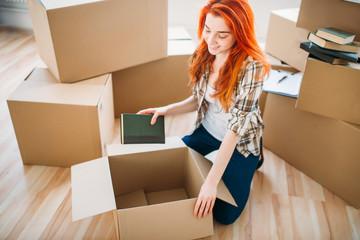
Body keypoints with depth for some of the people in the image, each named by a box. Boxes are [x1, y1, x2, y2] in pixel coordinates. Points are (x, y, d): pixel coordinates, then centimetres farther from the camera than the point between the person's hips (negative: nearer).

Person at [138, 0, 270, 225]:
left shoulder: (251, 67, -30)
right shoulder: (203, 55, -12)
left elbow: (236, 127, -32)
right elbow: (198, 99, 3)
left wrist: (211, 182, -32)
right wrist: (167, 109, -14)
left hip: (240, 142, -5)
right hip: (207, 131, 5)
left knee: (224, 215, -2)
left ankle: (253, 160, 21)